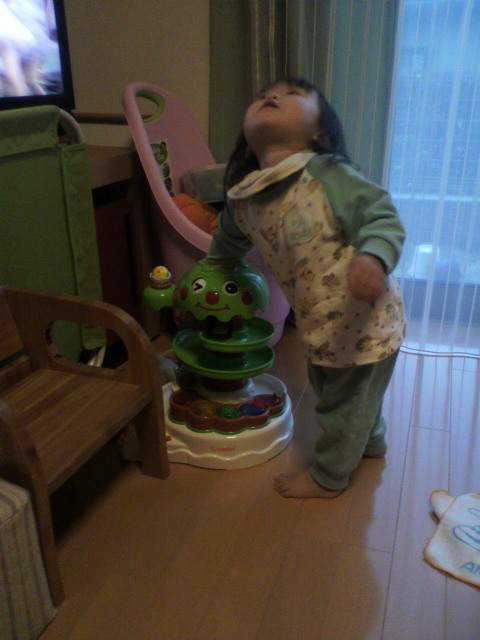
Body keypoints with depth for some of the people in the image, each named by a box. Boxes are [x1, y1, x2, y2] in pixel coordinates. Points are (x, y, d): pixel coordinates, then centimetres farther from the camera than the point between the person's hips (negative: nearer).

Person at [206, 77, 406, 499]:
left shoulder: (326, 174, -22)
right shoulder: (244, 201, -3)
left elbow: (383, 218, -22)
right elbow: (229, 241, 18)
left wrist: (372, 258, -41)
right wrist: (213, 267, 34)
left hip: (363, 319, -7)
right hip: (321, 323, 7)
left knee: (344, 399, 12)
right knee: (330, 386, 28)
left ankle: (329, 477, 38)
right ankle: (371, 442, 57)